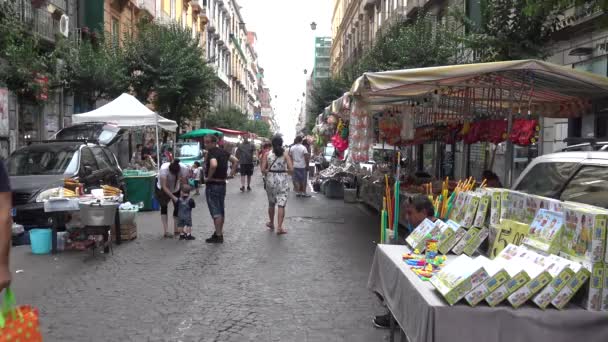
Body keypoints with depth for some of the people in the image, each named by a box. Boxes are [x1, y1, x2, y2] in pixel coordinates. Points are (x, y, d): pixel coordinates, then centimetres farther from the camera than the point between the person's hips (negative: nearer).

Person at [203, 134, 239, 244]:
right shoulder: (223, 152, 10)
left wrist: (208, 177, -22)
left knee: (215, 211, -4)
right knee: (221, 210, 16)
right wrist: (232, 172, 11)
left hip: (212, 184, -9)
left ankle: (218, 236, -1)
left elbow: (213, 165, -35)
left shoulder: (212, 152, -17)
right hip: (222, 184, 9)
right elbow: (236, 160, 16)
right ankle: (219, 233, 27)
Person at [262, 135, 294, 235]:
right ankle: (279, 227, -4)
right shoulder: (285, 154, -7)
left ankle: (271, 223, 34)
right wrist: (285, 171, 7)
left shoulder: (268, 154, -3)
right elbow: (291, 169, -14)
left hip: (271, 180, 2)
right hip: (282, 181, -2)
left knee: (271, 204, 19)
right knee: (281, 205, 0)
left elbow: (263, 169, -7)